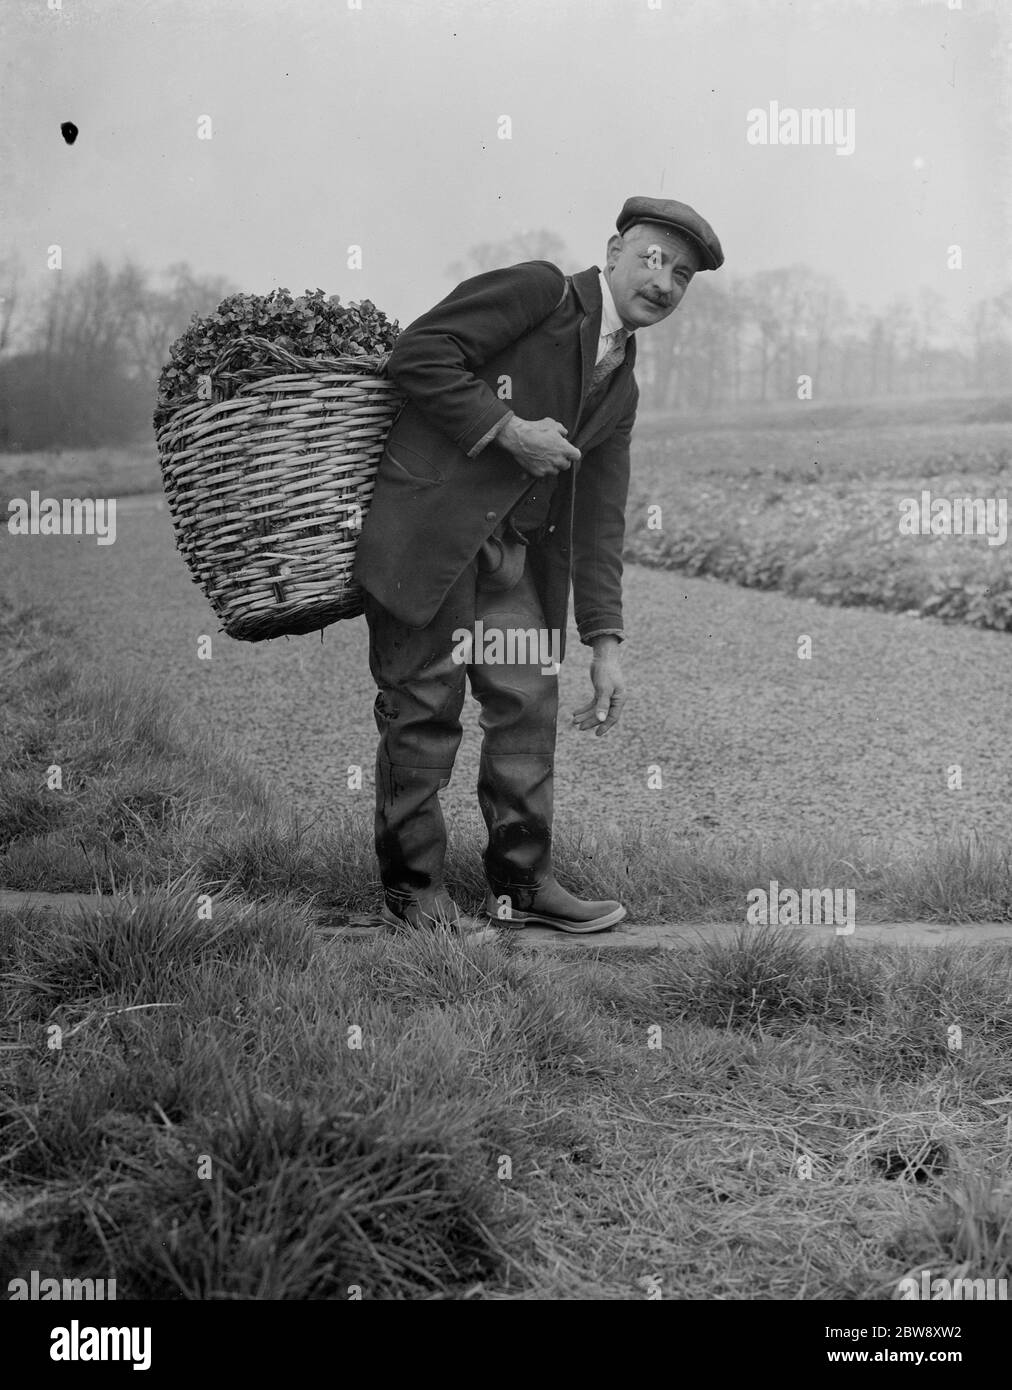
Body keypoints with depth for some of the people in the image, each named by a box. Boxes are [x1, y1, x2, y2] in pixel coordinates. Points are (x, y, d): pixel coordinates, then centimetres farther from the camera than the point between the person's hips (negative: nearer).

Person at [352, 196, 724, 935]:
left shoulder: (620, 389, 15)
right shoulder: (537, 290, -6)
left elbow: (598, 521, 12)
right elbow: (417, 354, -15)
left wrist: (605, 644, 6)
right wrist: (507, 429, -16)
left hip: (511, 548, 8)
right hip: (428, 526, -7)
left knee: (529, 704, 7)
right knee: (424, 709, -2)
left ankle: (523, 883, 19)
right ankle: (412, 890, 10)